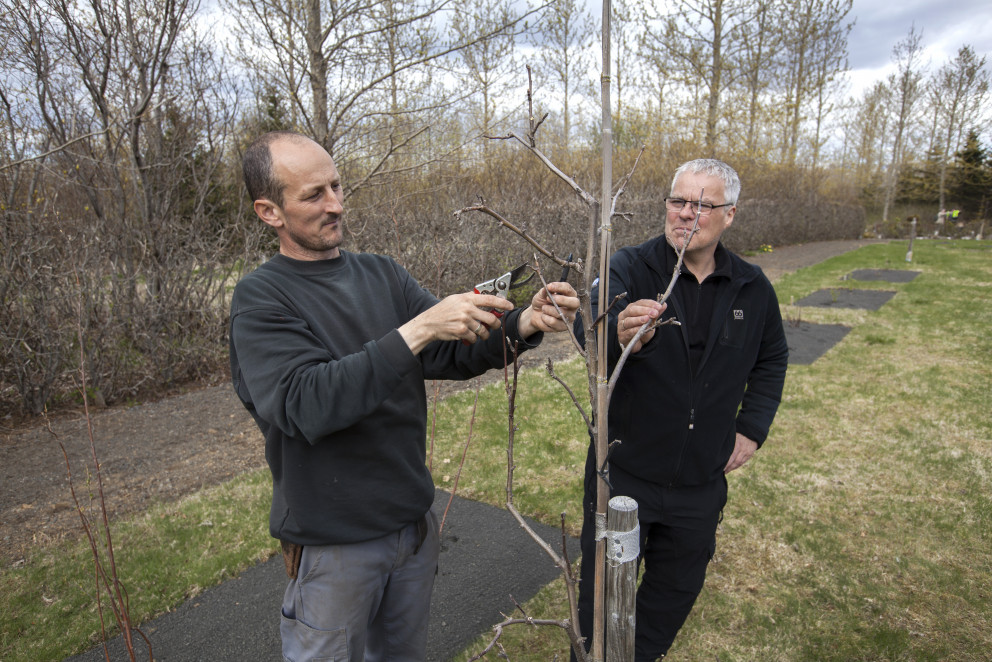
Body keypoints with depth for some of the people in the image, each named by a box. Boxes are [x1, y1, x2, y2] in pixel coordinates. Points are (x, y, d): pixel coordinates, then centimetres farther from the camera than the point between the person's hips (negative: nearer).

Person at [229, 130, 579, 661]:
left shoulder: (381, 274, 2)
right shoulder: (261, 299, -14)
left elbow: (453, 354, -3)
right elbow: (306, 404, -29)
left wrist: (521, 325, -21)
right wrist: (417, 331, -34)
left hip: (414, 520, 6)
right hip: (334, 542, -5)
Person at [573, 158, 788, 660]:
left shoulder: (752, 289, -1)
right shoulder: (630, 268, -14)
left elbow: (772, 360, 16)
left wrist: (751, 429, 6)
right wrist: (620, 333, -57)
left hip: (701, 481, 4)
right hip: (624, 471, -3)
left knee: (678, 587, 22)